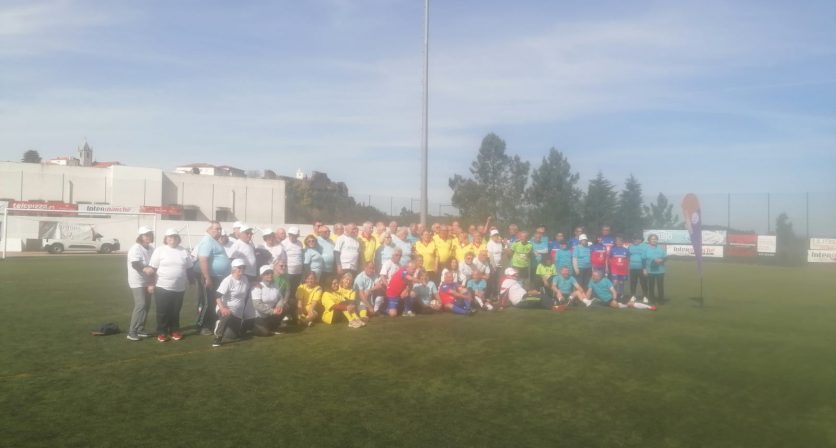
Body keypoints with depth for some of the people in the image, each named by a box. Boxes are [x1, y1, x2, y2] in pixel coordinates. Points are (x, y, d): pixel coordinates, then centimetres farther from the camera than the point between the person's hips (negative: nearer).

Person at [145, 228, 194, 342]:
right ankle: (161, 332, 11)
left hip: (179, 288, 3)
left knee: (175, 312, 10)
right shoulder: (159, 250, -2)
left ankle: (174, 331, 21)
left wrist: (192, 282, 12)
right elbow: (152, 268, -3)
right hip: (162, 287, -3)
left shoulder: (184, 251, 8)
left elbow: (189, 269, 14)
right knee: (162, 312, 1)